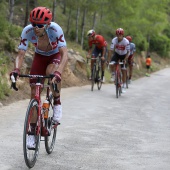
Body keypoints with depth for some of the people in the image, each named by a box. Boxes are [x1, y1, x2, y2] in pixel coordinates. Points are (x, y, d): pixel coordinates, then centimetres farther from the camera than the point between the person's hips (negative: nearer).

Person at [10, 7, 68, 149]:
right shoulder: (28, 31, -29)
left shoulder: (55, 29, -35)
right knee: (34, 92, -7)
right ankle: (33, 132, 1)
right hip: (39, 56, 2)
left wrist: (58, 73, -57)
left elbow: (64, 55, -41)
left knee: (51, 73, -37)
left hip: (55, 56, -2)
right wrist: (16, 70, -48)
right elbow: (20, 55, -27)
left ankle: (57, 103, -9)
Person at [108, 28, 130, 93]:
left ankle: (124, 86, 5)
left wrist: (125, 59, -33)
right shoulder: (114, 40, -26)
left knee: (123, 71, -4)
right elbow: (111, 50, -26)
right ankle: (113, 75, 1)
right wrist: (108, 60, -32)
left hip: (123, 55, -1)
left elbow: (128, 52, -21)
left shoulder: (126, 41, -28)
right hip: (116, 54, 1)